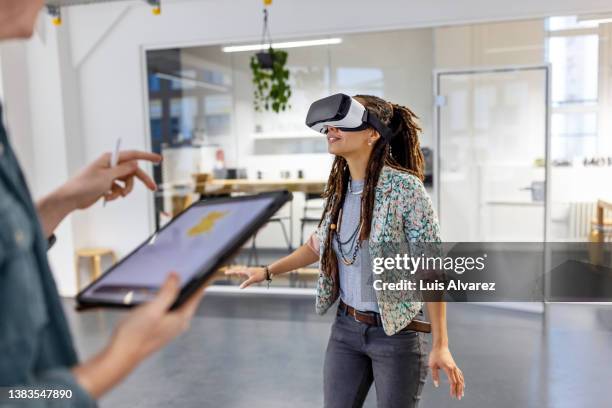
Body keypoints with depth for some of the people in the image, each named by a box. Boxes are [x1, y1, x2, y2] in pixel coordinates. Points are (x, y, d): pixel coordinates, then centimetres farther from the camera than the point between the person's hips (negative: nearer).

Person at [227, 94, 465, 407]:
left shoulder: (405, 188, -19)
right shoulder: (338, 188, 0)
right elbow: (319, 245, 16)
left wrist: (440, 345, -16)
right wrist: (267, 271, 15)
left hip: (396, 333, -5)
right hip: (346, 327, 6)